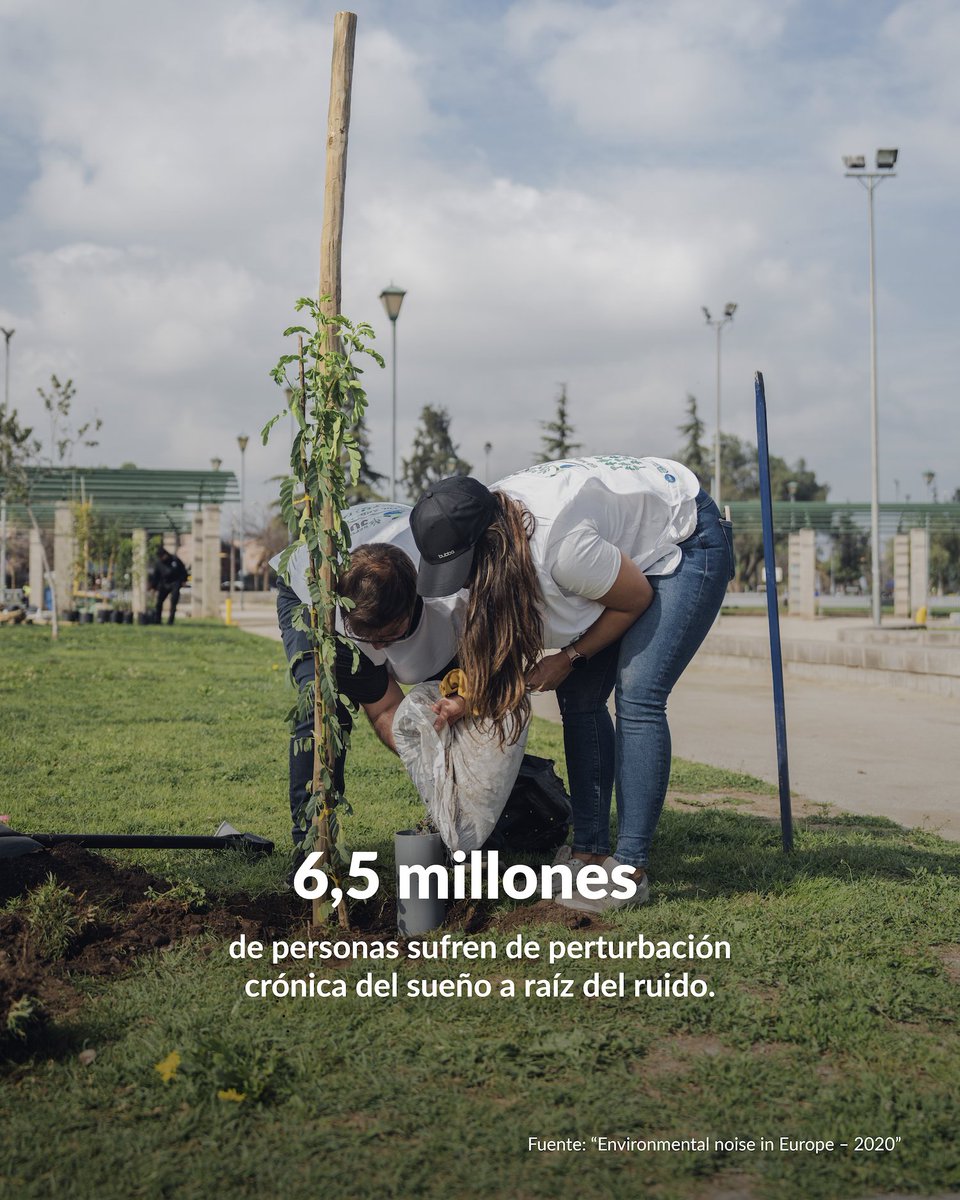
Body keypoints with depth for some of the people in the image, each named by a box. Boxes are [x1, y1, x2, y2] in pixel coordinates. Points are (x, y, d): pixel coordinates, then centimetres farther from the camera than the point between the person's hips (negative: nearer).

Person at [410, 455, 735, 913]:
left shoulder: (560, 546, -40)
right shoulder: (490, 524, -17)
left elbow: (638, 598, -22)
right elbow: (501, 629, -2)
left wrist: (569, 657, -16)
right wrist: (466, 697, -15)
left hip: (688, 543, -8)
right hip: (630, 545, 8)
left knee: (637, 698, -18)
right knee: (579, 698, 0)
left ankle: (628, 871, -16)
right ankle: (590, 853, 6)